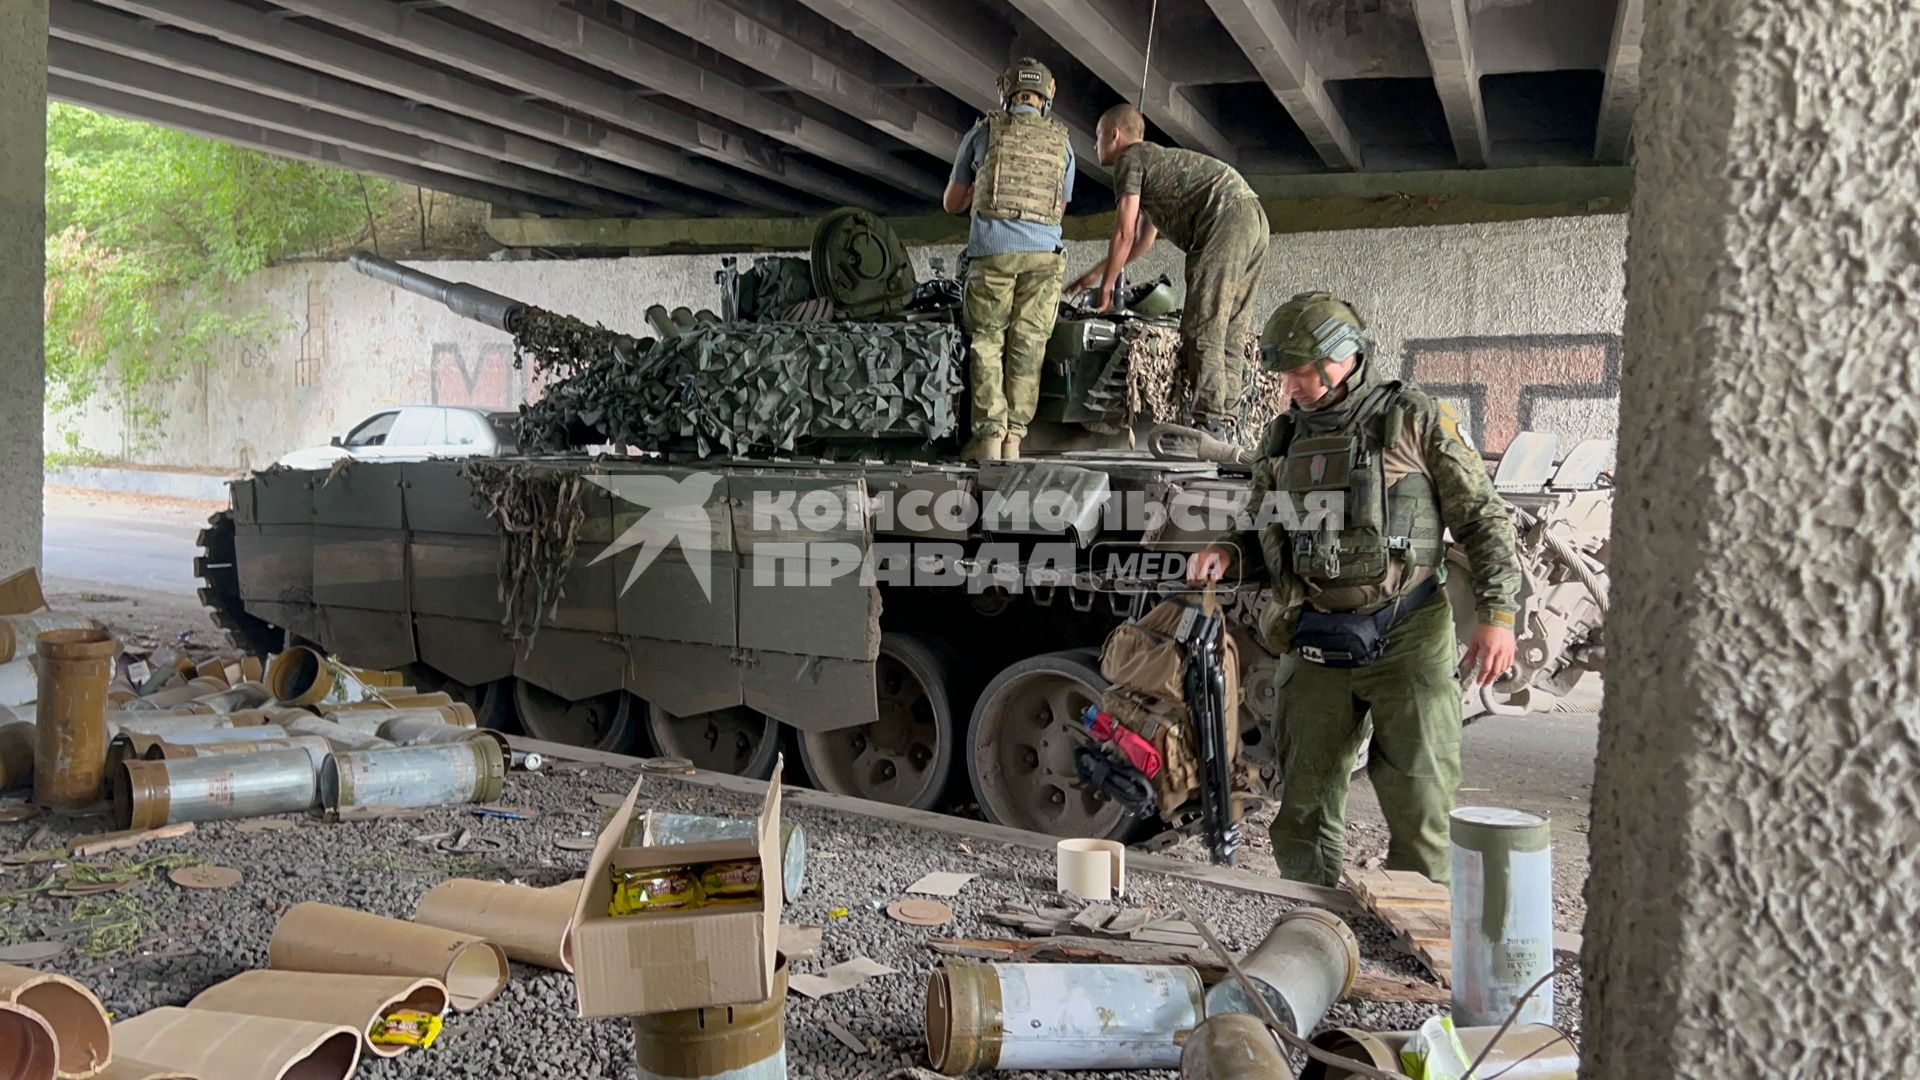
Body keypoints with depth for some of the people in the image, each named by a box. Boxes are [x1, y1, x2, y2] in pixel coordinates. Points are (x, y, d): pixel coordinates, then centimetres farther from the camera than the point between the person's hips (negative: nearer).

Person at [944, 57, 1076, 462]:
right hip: (1044, 252, 2)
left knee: (987, 342, 5)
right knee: (1027, 345, 6)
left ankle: (989, 434, -2)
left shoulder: (983, 132, 10)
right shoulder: (1061, 143, 16)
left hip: (992, 249, -2)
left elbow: (952, 203, 18)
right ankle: (1014, 436, 3)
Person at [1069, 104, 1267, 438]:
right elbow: (1143, 241, 41)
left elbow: (1124, 235, 1)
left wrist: (1106, 287, 12)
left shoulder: (1130, 160, 6)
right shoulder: (1158, 159, 36)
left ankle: (1210, 425, -18)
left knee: (1201, 330, -11)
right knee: (1230, 333, 6)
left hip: (1225, 219, -9)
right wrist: (1094, 273, 47)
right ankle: (1225, 427, 4)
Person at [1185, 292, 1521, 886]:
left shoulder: (1414, 419, -2)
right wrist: (1225, 552, 1)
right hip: (1319, 644, 5)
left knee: (1418, 801, -2)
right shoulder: (1283, 437, 12)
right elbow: (1264, 531, 23)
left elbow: (1484, 520, -1)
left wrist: (1497, 614, -9)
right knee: (1306, 804, 7)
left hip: (1406, 637, -4)